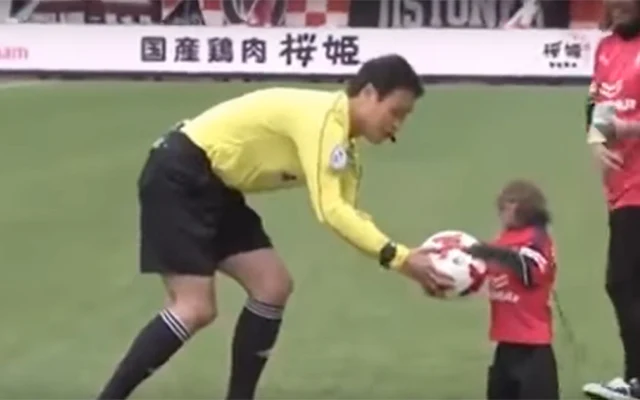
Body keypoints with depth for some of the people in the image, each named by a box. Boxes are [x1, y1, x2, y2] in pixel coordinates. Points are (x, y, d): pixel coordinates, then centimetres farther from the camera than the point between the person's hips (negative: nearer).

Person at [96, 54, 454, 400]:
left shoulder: (344, 144, 8)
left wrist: (408, 258, -13)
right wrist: (398, 258, -31)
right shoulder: (323, 118, -23)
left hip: (215, 186, 10)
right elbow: (330, 211, -30)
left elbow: (347, 213, -1)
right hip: (178, 177, -10)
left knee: (273, 287, 5)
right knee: (196, 309, -15)